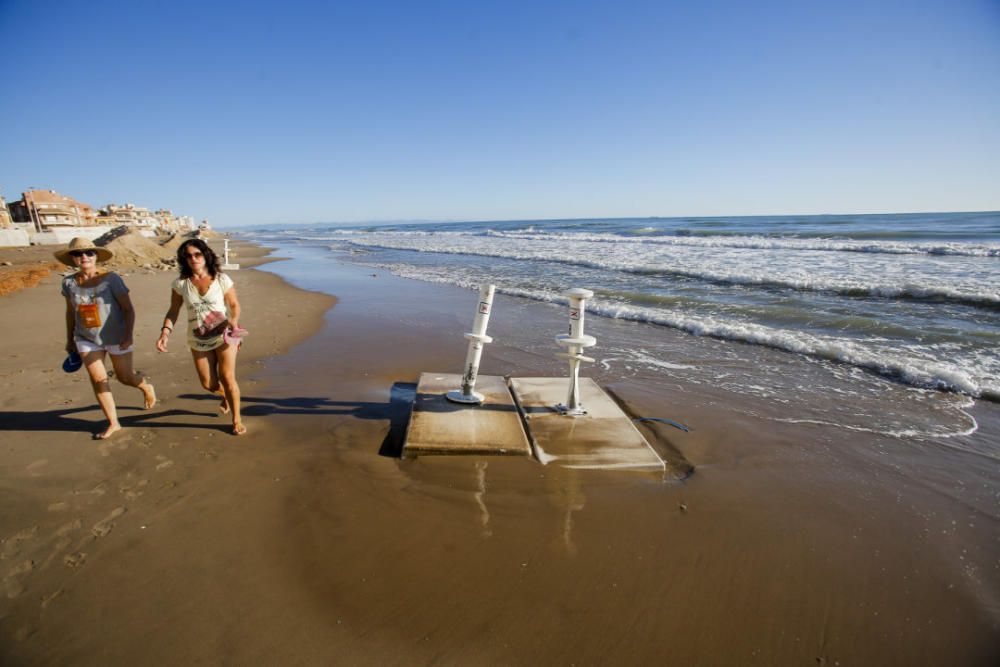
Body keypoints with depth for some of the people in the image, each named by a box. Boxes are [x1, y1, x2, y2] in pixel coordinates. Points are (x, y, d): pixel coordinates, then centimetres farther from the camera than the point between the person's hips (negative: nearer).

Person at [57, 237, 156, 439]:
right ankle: (113, 423, 12)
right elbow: (70, 312, 11)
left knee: (125, 377, 6)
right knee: (98, 379, 0)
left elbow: (128, 309, -14)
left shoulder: (111, 278, -15)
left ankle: (146, 387, 42)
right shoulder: (69, 282, -2)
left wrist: (128, 335, -20)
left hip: (116, 338, -4)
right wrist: (70, 339, 15)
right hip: (87, 339, 4)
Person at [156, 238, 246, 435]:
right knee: (208, 384, 5)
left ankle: (237, 420, 11)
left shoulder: (222, 279, -7)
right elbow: (173, 311, 3)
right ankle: (225, 395, 43)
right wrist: (165, 332, -12)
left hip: (223, 335, -2)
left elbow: (234, 304, 1)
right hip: (198, 340, 3)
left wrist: (233, 321, -18)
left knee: (227, 378, -6)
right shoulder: (180, 284, -3)